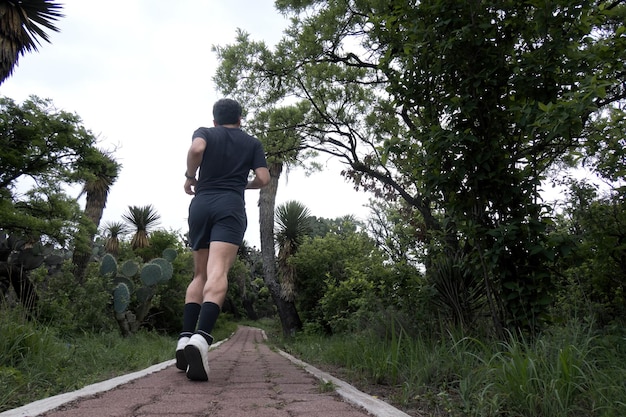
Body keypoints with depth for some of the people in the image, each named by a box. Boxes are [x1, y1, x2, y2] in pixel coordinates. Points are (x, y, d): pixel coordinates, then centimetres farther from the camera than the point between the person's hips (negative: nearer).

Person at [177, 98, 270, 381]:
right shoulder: (252, 143, 19)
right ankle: (201, 338, -38)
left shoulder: (205, 133, 17)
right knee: (218, 274, -18)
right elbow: (263, 179, 8)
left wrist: (190, 177, 7)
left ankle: (185, 338, -1)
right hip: (231, 208, -2)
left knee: (200, 275, 12)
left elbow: (196, 148, -7)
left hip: (201, 205, 2)